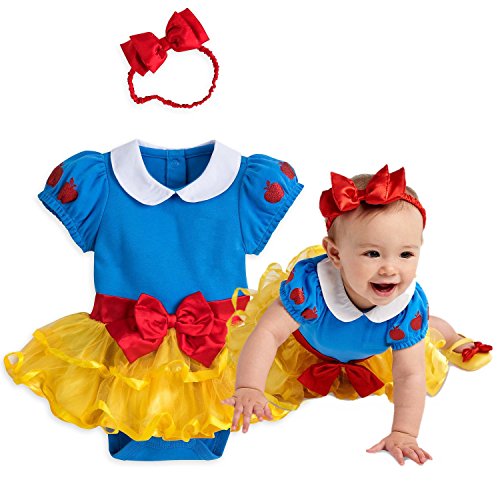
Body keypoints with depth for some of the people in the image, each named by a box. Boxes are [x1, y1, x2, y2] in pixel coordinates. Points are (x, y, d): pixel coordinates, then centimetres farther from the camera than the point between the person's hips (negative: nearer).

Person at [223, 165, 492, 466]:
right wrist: (248, 390, -60)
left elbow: (409, 376, -33)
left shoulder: (409, 308, -41)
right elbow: (268, 332, -47)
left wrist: (403, 434, -40)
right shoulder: (309, 285, -47)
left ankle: (448, 335, 57)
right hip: (307, 345, -2)